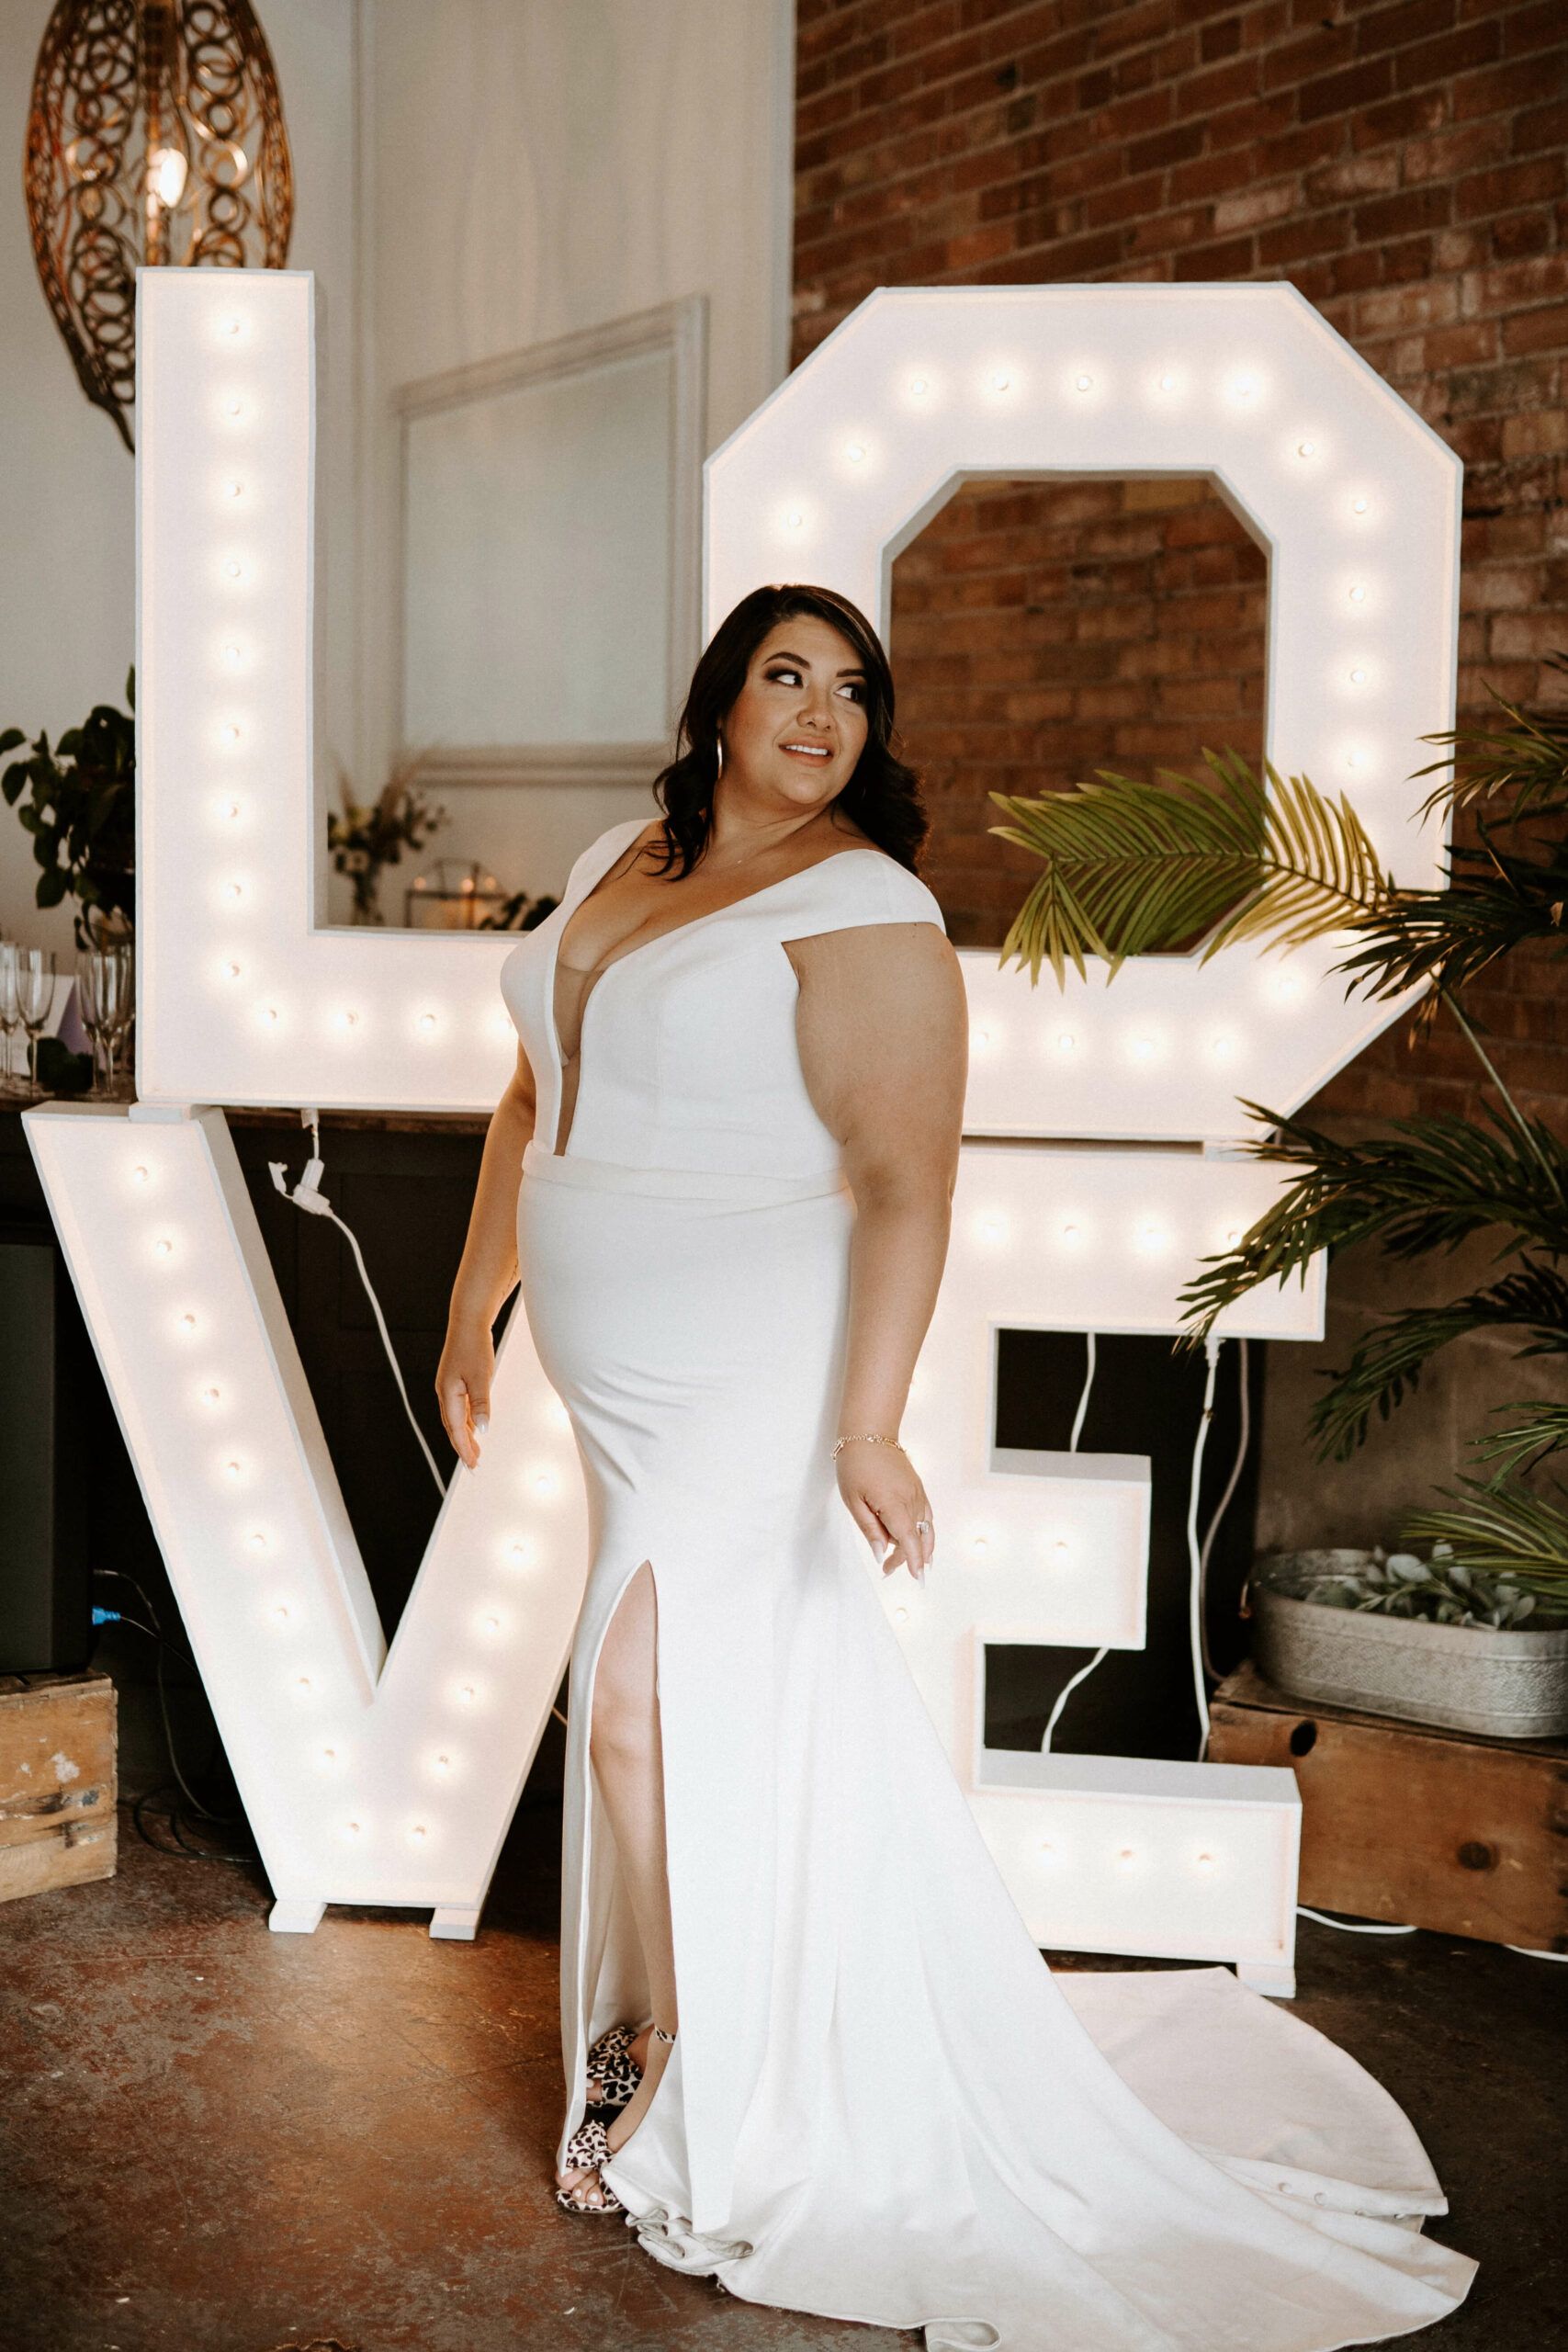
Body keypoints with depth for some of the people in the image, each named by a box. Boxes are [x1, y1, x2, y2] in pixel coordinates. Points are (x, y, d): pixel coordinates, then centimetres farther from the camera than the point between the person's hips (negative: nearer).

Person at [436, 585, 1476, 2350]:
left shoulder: (865, 909, -13)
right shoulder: (615, 867, 10)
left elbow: (906, 1181, -20)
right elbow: (534, 1102, 18)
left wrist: (867, 1426, -28)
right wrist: (472, 1312, 18)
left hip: (750, 1375, -6)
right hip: (624, 1377, 6)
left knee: (640, 1698, -3)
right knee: (759, 1691, 16)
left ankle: (678, 2081, 17)